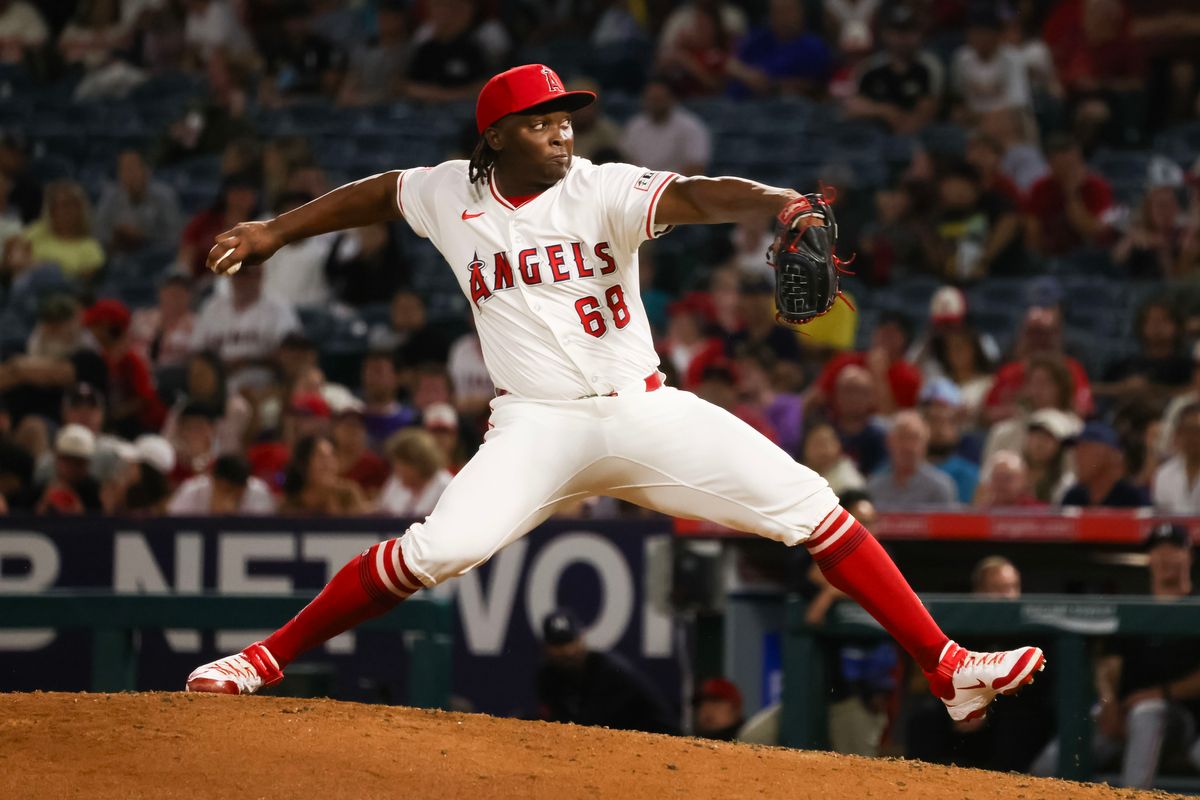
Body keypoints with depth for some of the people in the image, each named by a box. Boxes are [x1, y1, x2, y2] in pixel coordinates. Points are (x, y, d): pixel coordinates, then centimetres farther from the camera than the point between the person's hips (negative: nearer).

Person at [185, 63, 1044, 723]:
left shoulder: (604, 191, -5)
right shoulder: (453, 195, 4)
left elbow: (691, 197, -23)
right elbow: (379, 192, 24)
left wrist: (777, 201, -42)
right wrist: (275, 232, 26)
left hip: (644, 411, 1)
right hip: (538, 427, 0)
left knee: (807, 503, -10)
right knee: (439, 550, -23)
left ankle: (949, 669, -5)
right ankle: (264, 660, -8)